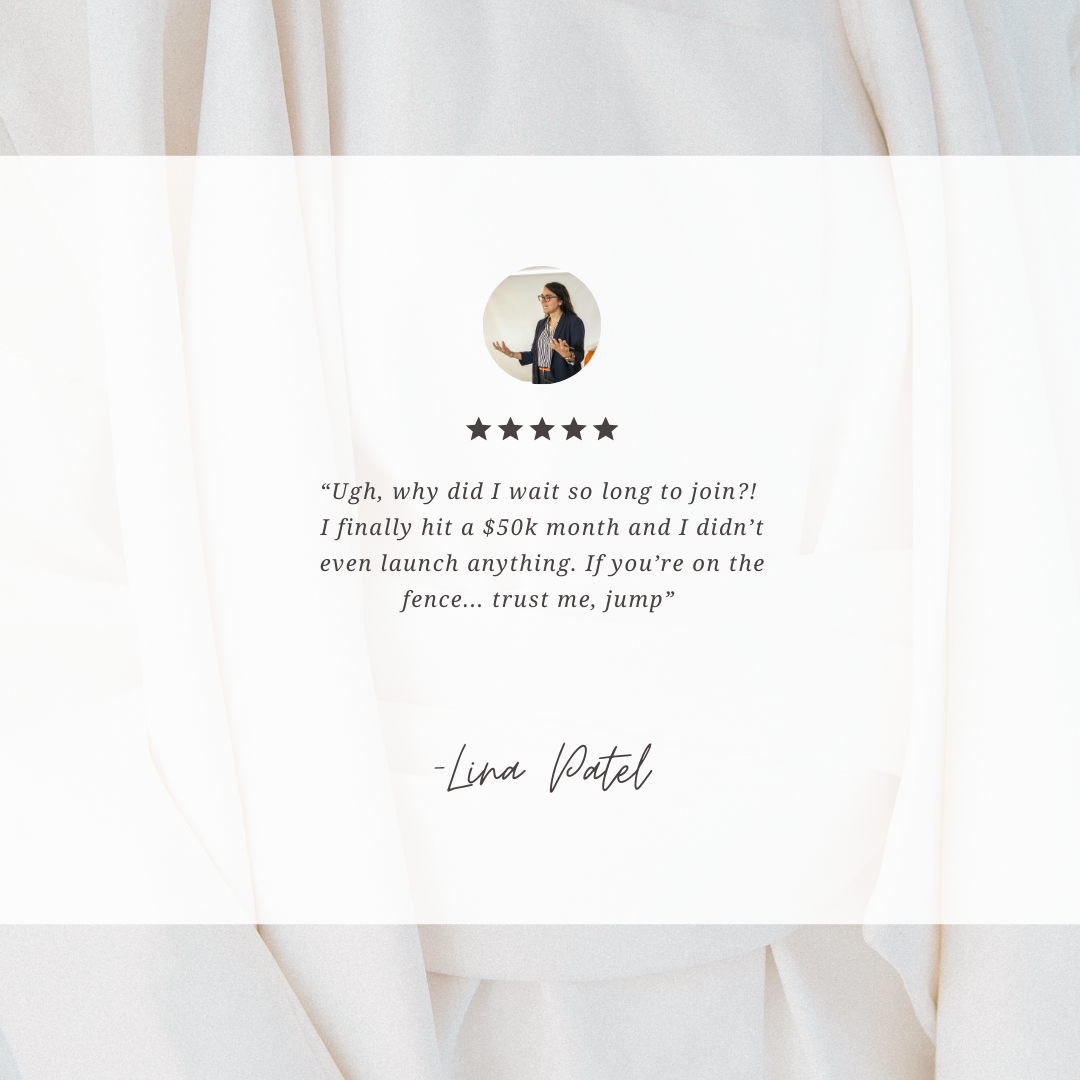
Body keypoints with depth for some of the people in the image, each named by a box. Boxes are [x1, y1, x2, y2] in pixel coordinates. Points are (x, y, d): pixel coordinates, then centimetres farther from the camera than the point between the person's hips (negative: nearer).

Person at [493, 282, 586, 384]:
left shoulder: (574, 322, -8)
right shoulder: (541, 324, 12)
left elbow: (579, 355, -17)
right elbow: (534, 355, 13)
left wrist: (567, 355, -37)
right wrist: (511, 354, 3)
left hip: (564, 381, -6)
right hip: (541, 379, 6)